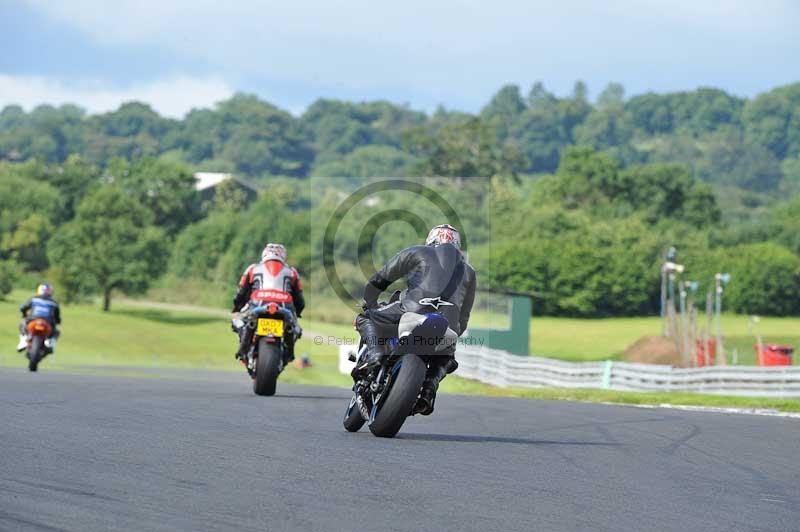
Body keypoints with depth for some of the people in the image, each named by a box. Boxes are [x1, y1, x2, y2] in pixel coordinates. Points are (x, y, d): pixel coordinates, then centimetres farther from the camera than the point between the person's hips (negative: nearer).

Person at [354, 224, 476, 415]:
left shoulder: (416, 253, 24)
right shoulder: (468, 272, 34)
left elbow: (380, 279, 27)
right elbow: (463, 318, 34)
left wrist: (369, 304, 43)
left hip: (415, 310, -3)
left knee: (365, 318, 19)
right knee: (445, 359, 34)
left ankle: (374, 351, -11)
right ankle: (429, 387, 3)